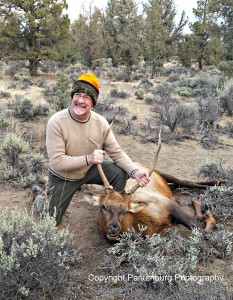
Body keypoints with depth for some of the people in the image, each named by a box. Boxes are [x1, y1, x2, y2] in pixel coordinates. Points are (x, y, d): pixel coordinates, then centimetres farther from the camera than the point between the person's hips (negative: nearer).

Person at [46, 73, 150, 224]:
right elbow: (56, 162, -29)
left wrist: (135, 172, -33)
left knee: (120, 173, -20)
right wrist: (88, 159, -40)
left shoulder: (100, 122, -17)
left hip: (89, 170, 3)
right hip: (63, 177, -2)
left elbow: (117, 152, -15)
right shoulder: (56, 122, -27)